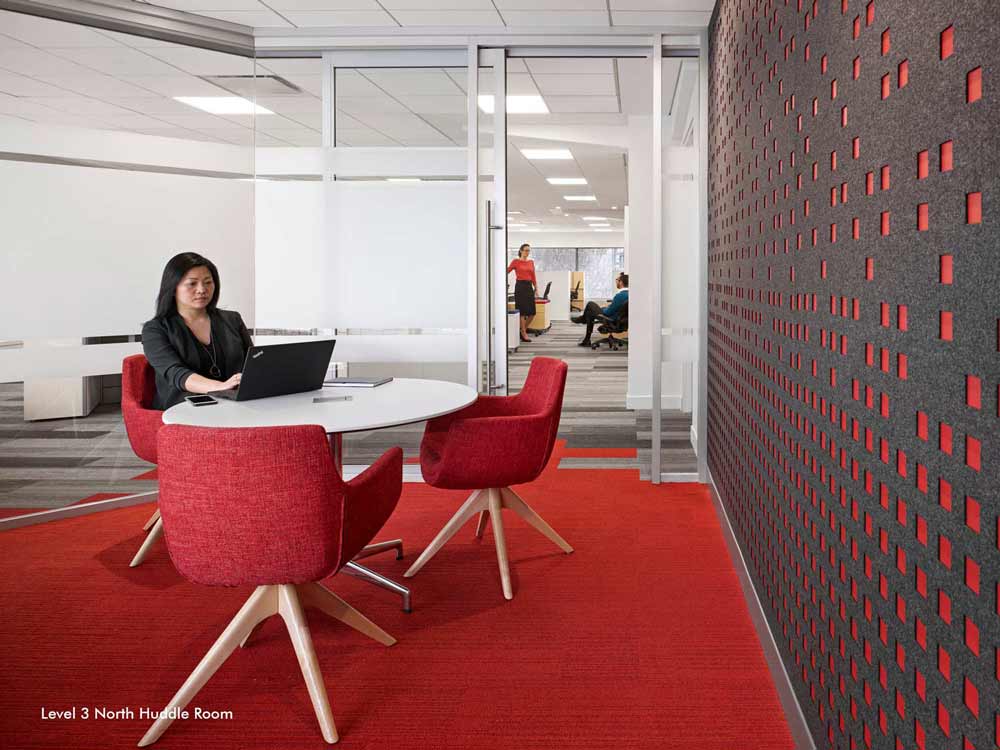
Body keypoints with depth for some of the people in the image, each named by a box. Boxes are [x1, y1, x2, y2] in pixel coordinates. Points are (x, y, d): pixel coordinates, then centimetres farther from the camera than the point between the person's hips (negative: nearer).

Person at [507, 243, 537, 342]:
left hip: (529, 287, 6)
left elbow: (533, 277, 15)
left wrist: (536, 288, 11)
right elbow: (506, 271, -2)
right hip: (520, 286, -6)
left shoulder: (531, 262, 14)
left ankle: (523, 329, 20)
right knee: (522, 311, -5)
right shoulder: (516, 261, -2)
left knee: (532, 312, 2)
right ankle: (524, 334, 3)